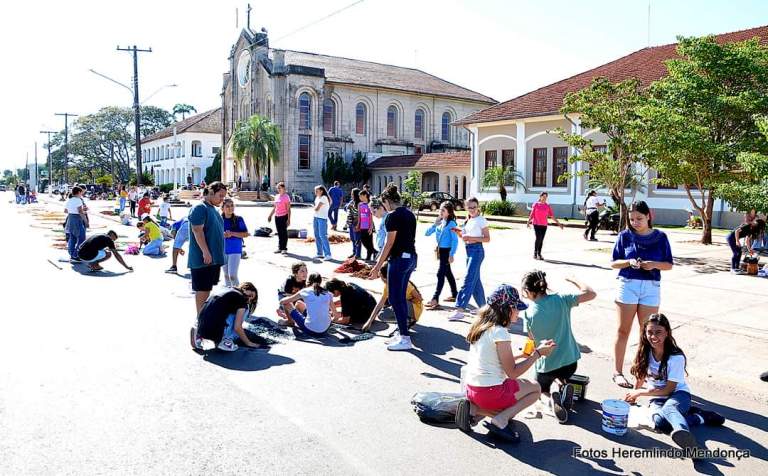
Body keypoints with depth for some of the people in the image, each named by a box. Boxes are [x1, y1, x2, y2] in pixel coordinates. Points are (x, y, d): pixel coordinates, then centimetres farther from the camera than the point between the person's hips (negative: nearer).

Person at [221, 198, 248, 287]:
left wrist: (232, 233, -18)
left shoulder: (238, 219, -7)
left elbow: (246, 234, -7)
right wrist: (222, 235, -14)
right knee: (226, 275, 16)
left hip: (235, 250, -4)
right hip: (223, 250, 4)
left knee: (232, 275, -12)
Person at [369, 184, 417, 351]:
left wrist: (377, 266, -12)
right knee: (401, 297, 16)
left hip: (399, 259, -9)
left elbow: (389, 244, -17)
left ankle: (405, 339, 1)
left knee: (395, 299, -2)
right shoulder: (409, 214, 11)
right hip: (411, 257, 9)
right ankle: (401, 332, 23)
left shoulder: (393, 216, -15)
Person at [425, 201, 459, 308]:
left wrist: (451, 254, -19)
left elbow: (455, 240, -15)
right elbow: (427, 233, 6)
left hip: (447, 251, -8)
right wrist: (435, 224, -9)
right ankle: (454, 295, 31)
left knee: (441, 274, -11)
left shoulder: (451, 223, -13)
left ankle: (435, 299, -11)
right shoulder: (439, 222, 7)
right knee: (448, 273, 17)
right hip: (440, 250, 8)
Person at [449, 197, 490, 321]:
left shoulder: (481, 220, -7)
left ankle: (460, 310, -15)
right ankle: (483, 306, 26)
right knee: (475, 280, 14)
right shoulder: (468, 220, 15)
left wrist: (471, 238, -19)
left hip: (477, 251, -8)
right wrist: (459, 233, 2)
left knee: (469, 280, -12)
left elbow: (487, 238, -9)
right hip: (469, 250, 8)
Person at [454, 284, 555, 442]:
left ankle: (473, 408, 6)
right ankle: (500, 420, -5)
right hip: (490, 392, -8)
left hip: (472, 389, 8)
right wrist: (537, 353, -7)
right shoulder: (500, 333, -18)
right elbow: (512, 372, -14)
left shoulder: (481, 325, 7)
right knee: (535, 388, 13)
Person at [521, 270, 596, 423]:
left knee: (541, 391, 28)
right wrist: (573, 280, 4)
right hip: (570, 361, 2)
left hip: (546, 365, -2)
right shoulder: (561, 300, -13)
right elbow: (591, 294, -9)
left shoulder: (528, 313, -14)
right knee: (560, 377, 37)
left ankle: (550, 401, -8)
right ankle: (563, 387, 2)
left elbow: (532, 338, 0)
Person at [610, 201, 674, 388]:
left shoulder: (660, 237, 4)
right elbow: (614, 263, 2)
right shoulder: (625, 236, 1)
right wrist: (629, 262, -17)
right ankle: (617, 372, 12)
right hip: (628, 285, -1)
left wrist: (654, 264, -14)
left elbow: (669, 265, 6)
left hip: (651, 288, 1)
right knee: (623, 330, 4)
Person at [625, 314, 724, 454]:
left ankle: (685, 437, -66)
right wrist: (633, 396, 13)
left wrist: (640, 392, -9)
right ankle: (700, 417, -23)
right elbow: (640, 376, 14)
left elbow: (669, 389, -14)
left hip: (678, 394, -4)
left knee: (668, 408, -41)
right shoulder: (645, 352, -4)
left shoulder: (676, 357, -17)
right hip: (657, 398, 4)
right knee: (659, 422, -32)